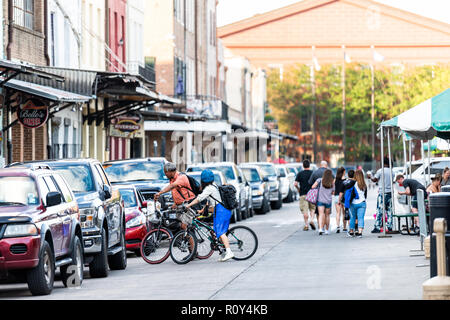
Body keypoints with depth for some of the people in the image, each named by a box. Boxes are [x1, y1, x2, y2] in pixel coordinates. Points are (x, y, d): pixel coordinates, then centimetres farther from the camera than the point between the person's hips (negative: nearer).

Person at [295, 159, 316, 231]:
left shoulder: (300, 174, 1)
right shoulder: (313, 173, 1)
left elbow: (296, 184, -4)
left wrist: (298, 189, 13)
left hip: (303, 194, 0)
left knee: (305, 211, 1)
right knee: (312, 208, 12)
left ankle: (306, 225, -1)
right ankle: (312, 220, -10)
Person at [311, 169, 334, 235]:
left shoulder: (320, 180, -4)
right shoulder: (332, 183, 2)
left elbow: (313, 187, -11)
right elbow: (333, 193, 10)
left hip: (320, 200, -2)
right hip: (328, 201, 2)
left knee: (321, 214, -8)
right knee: (327, 215, 14)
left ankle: (320, 228, -26)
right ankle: (327, 230, 22)